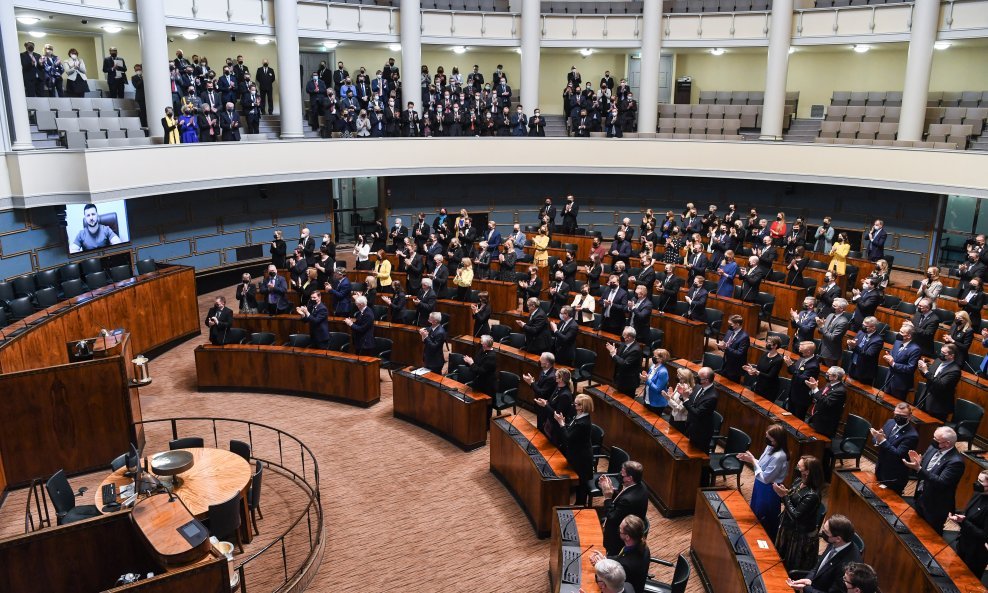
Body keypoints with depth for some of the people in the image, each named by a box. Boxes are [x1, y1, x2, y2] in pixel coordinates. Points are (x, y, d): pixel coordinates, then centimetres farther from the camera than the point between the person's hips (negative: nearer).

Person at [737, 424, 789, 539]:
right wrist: (749, 459, -8)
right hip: (760, 486, 9)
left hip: (769, 491, -9)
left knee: (765, 521, 12)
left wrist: (752, 461, -23)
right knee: (755, 514, 27)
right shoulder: (770, 447, -5)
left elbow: (765, 478, -27)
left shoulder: (779, 456, -32)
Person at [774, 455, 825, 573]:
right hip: (787, 526, 8)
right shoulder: (798, 481, -6)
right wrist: (784, 492, -14)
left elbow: (796, 515, -27)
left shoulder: (812, 495, -30)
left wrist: (784, 496, -24)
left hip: (801, 535, -8)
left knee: (793, 569, 12)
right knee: (781, 559, 26)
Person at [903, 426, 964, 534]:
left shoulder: (956, 461, -27)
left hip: (935, 506, -7)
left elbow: (941, 482, -32)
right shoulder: (933, 448, -4)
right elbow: (923, 469, 5)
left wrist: (919, 469, -37)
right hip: (920, 497, 7)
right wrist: (918, 462, -18)